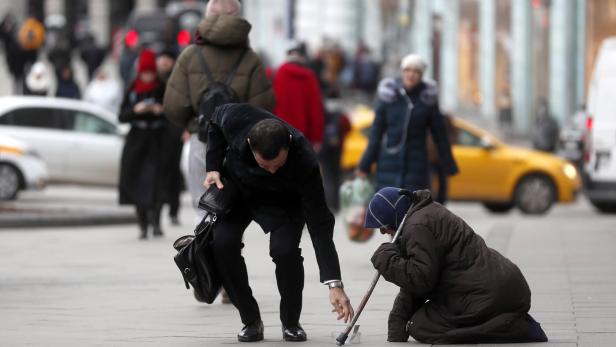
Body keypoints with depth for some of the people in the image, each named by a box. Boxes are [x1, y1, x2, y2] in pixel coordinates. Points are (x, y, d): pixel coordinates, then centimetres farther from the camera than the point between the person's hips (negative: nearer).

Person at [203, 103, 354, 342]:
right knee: (222, 242, -21)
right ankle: (250, 321, -3)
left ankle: (291, 323, -2)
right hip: (234, 187, 2)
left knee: (284, 249, -27)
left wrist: (334, 284, -39)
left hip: (282, 201, -2)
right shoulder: (236, 118, -36)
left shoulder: (304, 161, -39)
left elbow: (319, 225, -35)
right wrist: (213, 167, -17)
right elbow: (216, 123, -7)